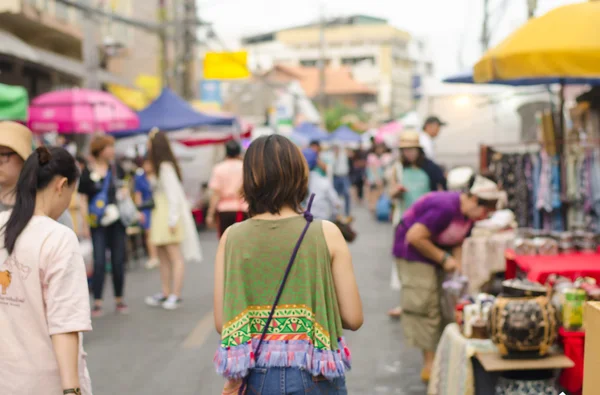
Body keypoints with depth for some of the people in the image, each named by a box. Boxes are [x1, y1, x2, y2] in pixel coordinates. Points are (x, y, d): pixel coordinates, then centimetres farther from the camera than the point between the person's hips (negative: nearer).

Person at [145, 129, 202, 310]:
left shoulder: (166, 167, -14)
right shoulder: (160, 166, 12)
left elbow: (173, 194, -17)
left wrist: (172, 220, -18)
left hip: (170, 215, -10)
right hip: (160, 214, 10)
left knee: (175, 256, -6)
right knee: (163, 255, 11)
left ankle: (175, 295, -5)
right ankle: (165, 293, 17)